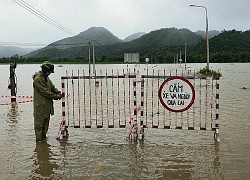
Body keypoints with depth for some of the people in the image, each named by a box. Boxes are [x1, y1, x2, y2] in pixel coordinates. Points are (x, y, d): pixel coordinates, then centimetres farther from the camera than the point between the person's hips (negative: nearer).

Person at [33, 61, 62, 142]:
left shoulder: (47, 78, 14)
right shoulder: (37, 79, -16)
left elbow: (52, 87, 16)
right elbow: (45, 92, -20)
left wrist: (58, 93, -5)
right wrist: (56, 96, -16)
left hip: (47, 105, 10)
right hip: (40, 105, -9)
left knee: (46, 121, 16)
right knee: (39, 122, -2)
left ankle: (43, 136, 28)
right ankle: (39, 138, 5)